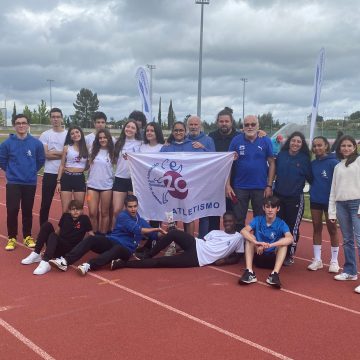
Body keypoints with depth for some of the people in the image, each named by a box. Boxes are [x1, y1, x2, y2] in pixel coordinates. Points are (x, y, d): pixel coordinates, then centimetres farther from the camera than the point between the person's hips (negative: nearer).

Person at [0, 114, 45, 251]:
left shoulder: (36, 143, -3)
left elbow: (41, 160, 8)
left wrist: (32, 171, 7)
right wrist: (12, 171, 7)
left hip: (30, 183, 1)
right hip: (13, 183, -1)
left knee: (27, 211, 8)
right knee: (12, 210, -4)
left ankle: (27, 236, 22)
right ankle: (11, 238, 10)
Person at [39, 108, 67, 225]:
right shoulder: (45, 135, 1)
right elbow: (46, 154, -9)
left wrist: (54, 152, -9)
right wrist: (62, 153, -7)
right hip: (50, 173, -1)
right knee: (46, 203, 4)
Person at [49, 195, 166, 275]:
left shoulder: (142, 221, 18)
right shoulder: (123, 216, 3)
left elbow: (155, 236, 21)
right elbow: (136, 230, -9)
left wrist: (164, 234, 4)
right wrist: (156, 229, -6)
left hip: (125, 250, 0)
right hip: (111, 241, 0)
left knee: (117, 249, -37)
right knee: (91, 239, -27)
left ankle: (88, 265, -56)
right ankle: (65, 261, -41)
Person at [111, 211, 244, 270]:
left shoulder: (238, 238, 9)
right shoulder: (215, 232, 21)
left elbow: (237, 257, 10)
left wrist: (226, 261, -9)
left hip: (197, 259, -4)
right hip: (195, 245, 4)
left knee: (160, 261, -15)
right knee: (174, 233, -26)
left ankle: (124, 263, -13)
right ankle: (146, 256, -9)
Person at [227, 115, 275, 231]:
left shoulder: (266, 141, -2)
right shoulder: (236, 140, -2)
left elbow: (271, 163, 1)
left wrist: (269, 186, -5)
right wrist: (228, 185, -6)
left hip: (260, 187, 0)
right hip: (240, 187, 0)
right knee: (238, 220, 9)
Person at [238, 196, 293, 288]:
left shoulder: (281, 224, -8)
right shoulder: (258, 220, -4)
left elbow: (290, 239, -29)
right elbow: (243, 231, -23)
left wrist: (270, 245, -42)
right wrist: (256, 243, -40)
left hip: (273, 258, -1)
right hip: (258, 256, 1)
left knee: (283, 242, -24)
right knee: (250, 236, -20)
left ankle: (275, 274, -40)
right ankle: (249, 272, -34)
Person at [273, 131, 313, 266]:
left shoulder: (305, 159, -3)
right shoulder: (281, 155, 3)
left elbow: (310, 178, 1)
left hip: (295, 198, -2)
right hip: (278, 196, 2)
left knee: (293, 227, 2)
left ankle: (290, 255, 16)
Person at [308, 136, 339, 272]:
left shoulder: (333, 162, -10)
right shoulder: (313, 163, 5)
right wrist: (314, 189, 1)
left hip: (329, 200, -5)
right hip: (315, 200, 5)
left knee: (332, 229, 5)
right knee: (317, 228, 9)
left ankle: (334, 261, 15)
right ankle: (317, 259, 16)